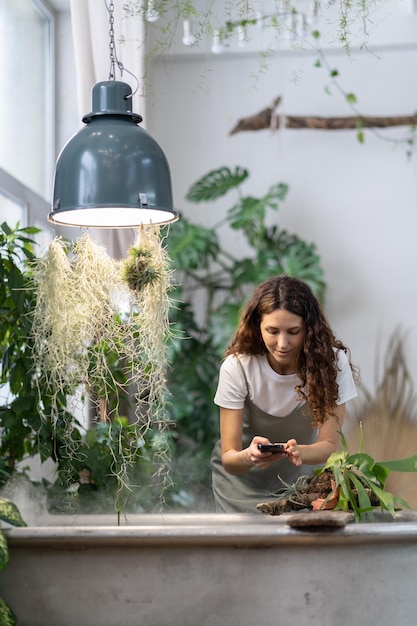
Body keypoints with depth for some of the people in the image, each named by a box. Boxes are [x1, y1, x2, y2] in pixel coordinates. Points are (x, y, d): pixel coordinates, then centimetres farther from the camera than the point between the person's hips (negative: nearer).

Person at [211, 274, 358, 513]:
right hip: (243, 476, -1)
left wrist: (299, 452, -41)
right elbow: (229, 458, -22)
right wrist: (248, 456, -46)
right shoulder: (237, 367, -25)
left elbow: (330, 444, -19)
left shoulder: (332, 361, -23)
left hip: (301, 474, 1)